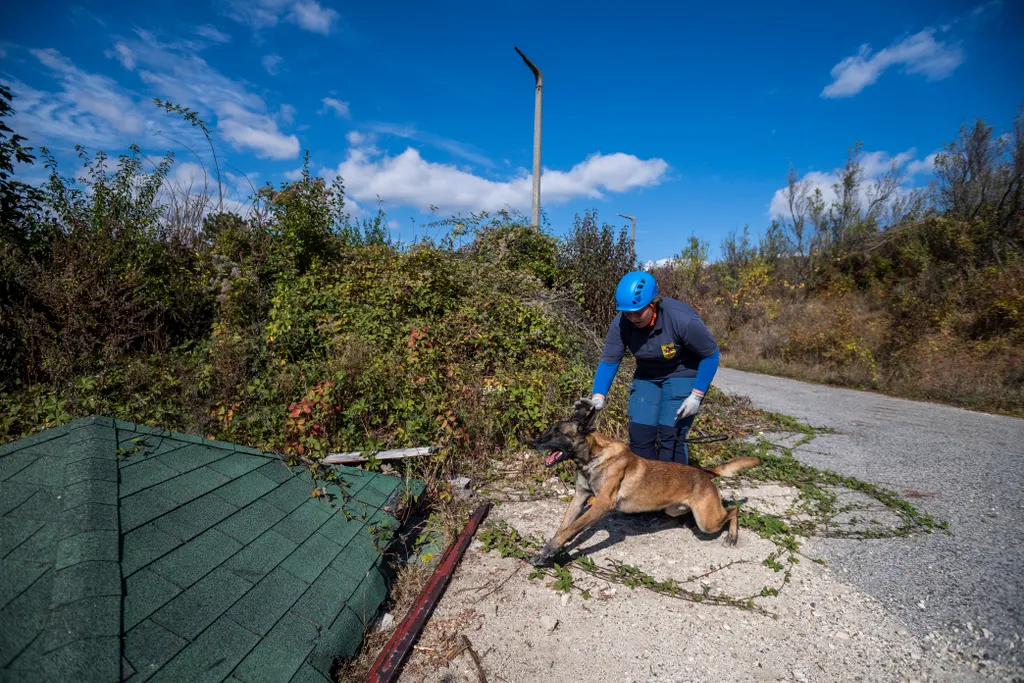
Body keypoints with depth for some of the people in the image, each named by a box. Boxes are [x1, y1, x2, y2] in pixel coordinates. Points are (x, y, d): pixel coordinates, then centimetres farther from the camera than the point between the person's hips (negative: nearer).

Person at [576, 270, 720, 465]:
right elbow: (609, 361, -15)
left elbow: (710, 354, -17)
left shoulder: (682, 318, -30)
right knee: (639, 435, 0)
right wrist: (598, 396, -30)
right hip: (646, 376, 4)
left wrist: (696, 395, -20)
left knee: (670, 438, -11)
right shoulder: (621, 323, -20)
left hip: (683, 375, -4)